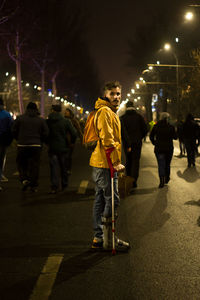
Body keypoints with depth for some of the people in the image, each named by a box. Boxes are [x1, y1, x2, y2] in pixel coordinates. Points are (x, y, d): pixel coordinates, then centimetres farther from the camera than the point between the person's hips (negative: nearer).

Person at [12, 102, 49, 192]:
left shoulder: (20, 118, 1)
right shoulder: (41, 120, 4)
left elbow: (14, 131, 3)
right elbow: (45, 133, 2)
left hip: (22, 145, -1)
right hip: (36, 145, 1)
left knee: (21, 164, 14)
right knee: (35, 165, 6)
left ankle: (24, 179, -7)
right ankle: (33, 186, 9)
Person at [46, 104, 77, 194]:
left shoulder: (47, 122, -4)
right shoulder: (66, 121, -6)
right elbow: (74, 133, -10)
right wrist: (72, 142, 8)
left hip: (52, 148, 0)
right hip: (64, 148, 0)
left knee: (54, 167, 2)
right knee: (64, 167, 14)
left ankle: (54, 187, -5)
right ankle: (64, 185, 24)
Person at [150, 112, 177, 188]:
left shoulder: (156, 126, -3)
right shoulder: (171, 127, -7)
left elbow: (151, 136, 1)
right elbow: (175, 137, 0)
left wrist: (154, 143, 12)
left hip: (159, 148, 0)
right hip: (169, 148, 0)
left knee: (161, 165, -1)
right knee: (167, 164, 17)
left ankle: (162, 181, -14)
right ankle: (166, 179, 29)